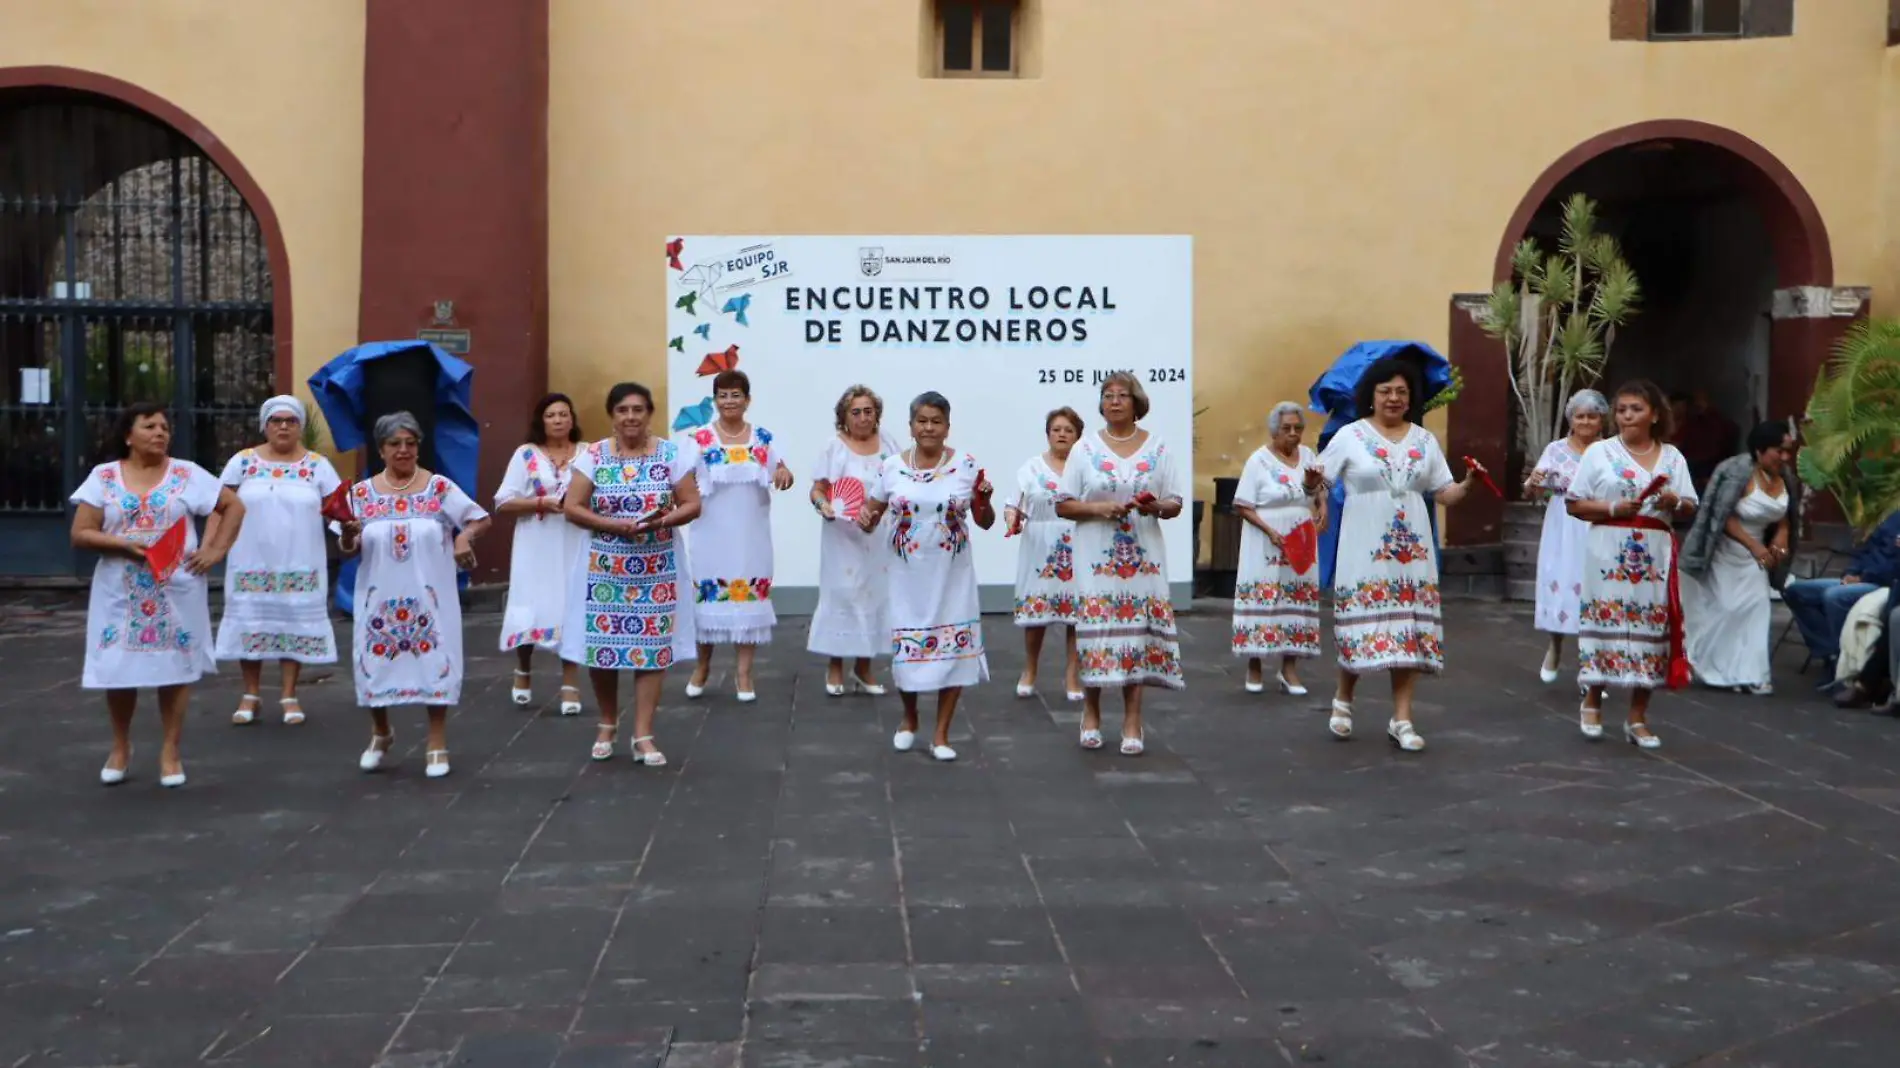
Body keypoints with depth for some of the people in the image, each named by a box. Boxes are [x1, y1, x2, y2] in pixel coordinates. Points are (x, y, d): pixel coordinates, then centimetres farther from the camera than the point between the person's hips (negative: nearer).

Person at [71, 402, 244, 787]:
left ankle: (170, 751, 13)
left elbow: (234, 505, 8)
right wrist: (123, 544, -17)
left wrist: (216, 550, -3)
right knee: (118, 667, 5)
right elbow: (80, 534, -1)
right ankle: (120, 746, 26)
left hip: (177, 590, 0)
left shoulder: (187, 474, 2)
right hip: (120, 592, 1)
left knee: (175, 665, 2)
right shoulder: (103, 477, 3)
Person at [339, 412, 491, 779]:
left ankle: (437, 746, 11)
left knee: (433, 664, 0)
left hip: (429, 596, -2)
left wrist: (465, 535, -17)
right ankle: (380, 734, 32)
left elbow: (482, 519, 3)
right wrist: (348, 535, -18)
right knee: (376, 663, 6)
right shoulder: (362, 493, 2)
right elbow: (347, 548, 5)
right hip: (380, 597, 2)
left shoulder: (439, 487, -2)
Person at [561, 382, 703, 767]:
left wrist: (664, 520, -20)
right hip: (604, 568, 0)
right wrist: (614, 525, -18)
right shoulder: (593, 456, -1)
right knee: (601, 645, 2)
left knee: (652, 646, -1)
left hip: (656, 569, 0)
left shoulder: (672, 454, 1)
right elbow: (572, 507, -5)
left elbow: (692, 505, 0)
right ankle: (607, 724, 25)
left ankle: (643, 736, 5)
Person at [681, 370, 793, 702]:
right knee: (709, 595, 4)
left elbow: (780, 472, 10)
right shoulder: (700, 439, -1)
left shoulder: (763, 438, 5)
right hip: (712, 532, -1)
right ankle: (703, 665, 24)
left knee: (749, 596, 2)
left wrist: (784, 474, -14)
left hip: (751, 533, 1)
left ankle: (744, 673, 11)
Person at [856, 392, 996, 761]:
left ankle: (941, 734, 12)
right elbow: (872, 509, 10)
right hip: (909, 574, 1)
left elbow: (985, 522, 3)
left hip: (952, 575, -1)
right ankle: (909, 720, 32)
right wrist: (866, 519, -12)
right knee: (906, 647, 6)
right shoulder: (892, 467, -1)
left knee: (953, 648, 0)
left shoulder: (966, 466, -3)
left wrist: (984, 501, -18)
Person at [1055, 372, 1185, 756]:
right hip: (1096, 557, -1)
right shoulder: (1085, 449, 4)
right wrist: (1097, 509, -15)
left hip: (1143, 557, 1)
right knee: (1096, 629, -3)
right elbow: (1062, 505, 2)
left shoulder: (1158, 448, 7)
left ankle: (1132, 721, 5)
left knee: (1138, 629, -1)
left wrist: (1156, 506, -15)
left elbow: (1175, 504, 8)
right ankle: (1091, 711, 15)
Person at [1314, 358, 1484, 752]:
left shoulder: (1425, 440, 11)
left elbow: (1444, 494, 12)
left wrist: (1467, 484, -8)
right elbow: (1319, 480, -3)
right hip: (1364, 548, -3)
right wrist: (1313, 481, -26)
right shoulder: (1351, 436, 1)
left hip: (1412, 549, 3)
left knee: (1410, 629, 0)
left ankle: (1401, 718, 6)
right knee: (1361, 624, -5)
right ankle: (1343, 699, 21)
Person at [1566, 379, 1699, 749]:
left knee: (1650, 625, 2)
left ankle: (1638, 718, 10)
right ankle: (1592, 703, 15)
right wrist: (1612, 508, -15)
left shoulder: (1672, 456, 12)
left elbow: (1689, 509, 13)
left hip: (1655, 554, 3)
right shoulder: (1599, 452, 3)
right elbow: (1575, 504, 0)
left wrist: (1674, 503, -9)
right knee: (1605, 620, -5)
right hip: (1609, 551, -3)